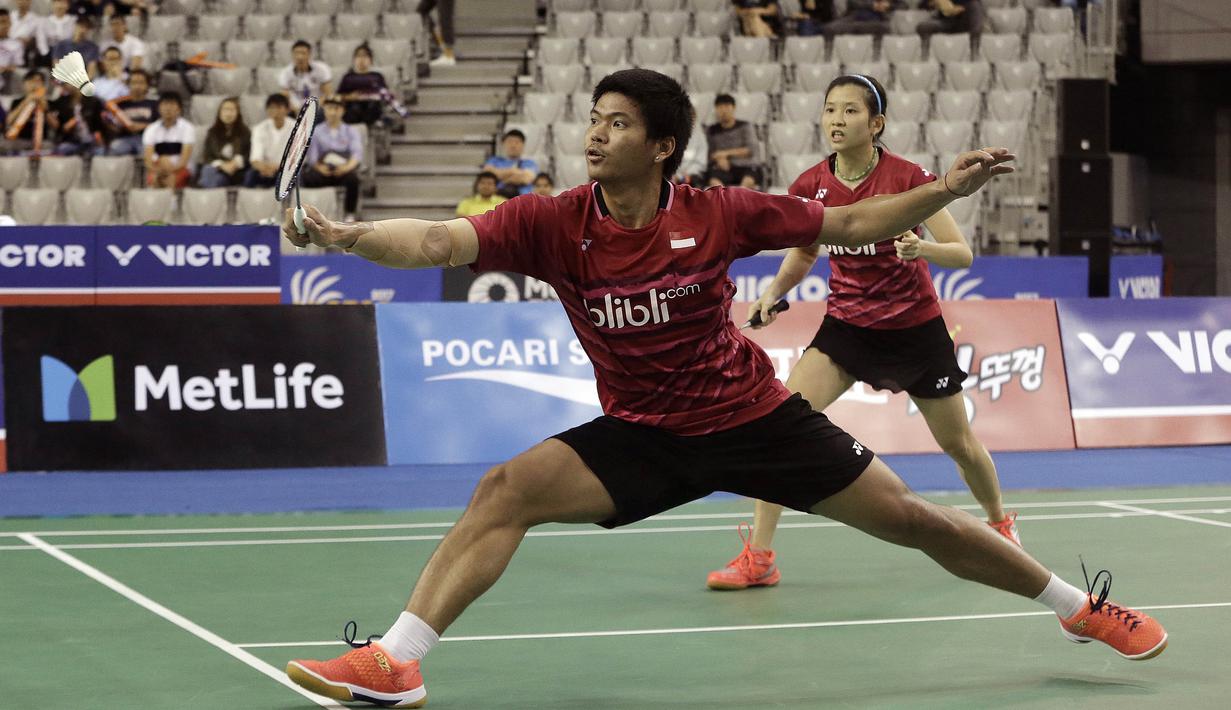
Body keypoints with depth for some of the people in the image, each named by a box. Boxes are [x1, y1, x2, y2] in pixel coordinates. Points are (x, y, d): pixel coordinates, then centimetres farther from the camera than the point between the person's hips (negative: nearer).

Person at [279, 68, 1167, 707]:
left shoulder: (721, 215, -15)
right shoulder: (553, 223, -16)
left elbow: (850, 224, -2)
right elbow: (438, 241, -30)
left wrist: (946, 189, -11)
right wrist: (350, 236, -48)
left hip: (755, 418, 0)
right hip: (640, 434, 0)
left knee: (913, 519, 4)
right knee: (507, 490, -23)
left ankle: (1081, 607, 25)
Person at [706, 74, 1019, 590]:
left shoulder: (908, 177, -18)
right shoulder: (811, 187, -7)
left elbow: (963, 254, -17)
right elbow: (803, 254, 11)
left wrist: (922, 248, -38)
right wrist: (773, 294, -7)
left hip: (914, 327, -2)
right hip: (846, 324, 2)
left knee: (958, 444, 11)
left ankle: (1000, 523, 43)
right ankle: (758, 557, -16)